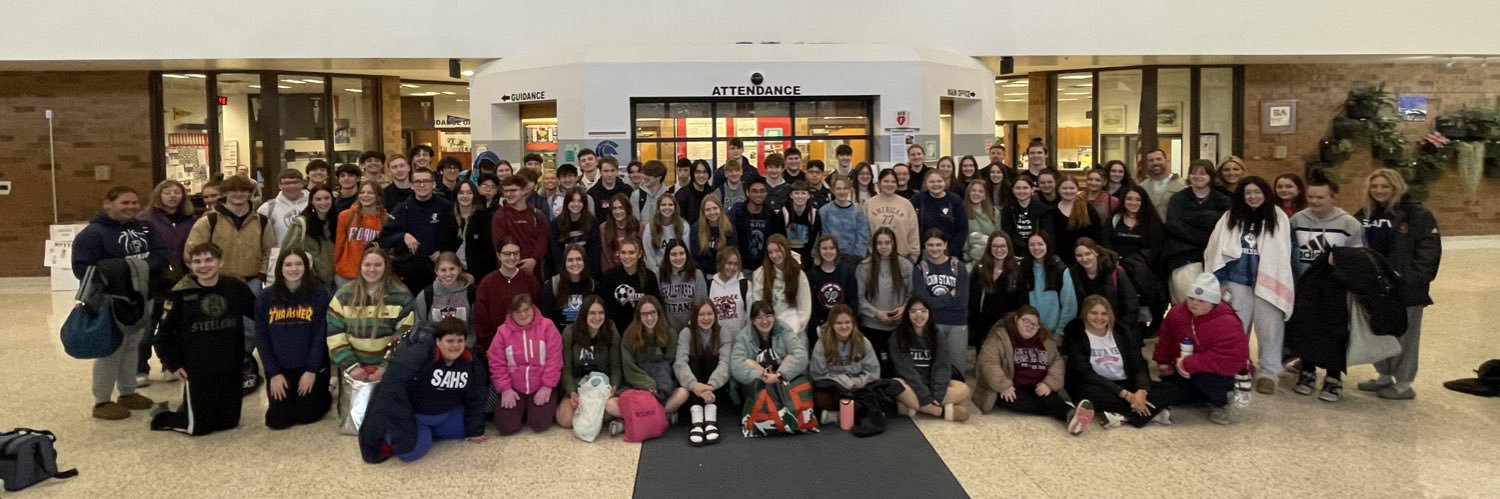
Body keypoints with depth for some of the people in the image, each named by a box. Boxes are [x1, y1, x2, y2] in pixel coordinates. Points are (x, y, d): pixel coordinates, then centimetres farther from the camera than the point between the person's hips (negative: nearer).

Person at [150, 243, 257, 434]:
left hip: (231, 368, 3)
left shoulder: (235, 287, -1)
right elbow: (164, 333, 1)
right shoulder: (181, 294, -7)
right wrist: (174, 363, -2)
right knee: (199, 426, 0)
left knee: (229, 422, 11)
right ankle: (161, 417, 29)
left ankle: (190, 410, 38)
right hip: (198, 370, -3)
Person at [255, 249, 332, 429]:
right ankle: (287, 400, 34)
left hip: (312, 367, -2)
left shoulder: (320, 294, -7)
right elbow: (261, 338, 1)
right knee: (278, 420, 0)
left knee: (307, 416, -1)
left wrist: (311, 370, -13)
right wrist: (273, 372, -6)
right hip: (279, 368, 2)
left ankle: (324, 397, 31)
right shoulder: (266, 298, 0)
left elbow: (321, 335, -9)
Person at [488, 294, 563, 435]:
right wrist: (505, 389, -9)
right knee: (506, 426, -11)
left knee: (540, 424, -15)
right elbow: (497, 363, 0)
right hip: (514, 389, 2)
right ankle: (521, 410, 22)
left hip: (541, 387, -1)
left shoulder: (547, 326, -5)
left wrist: (547, 386, -12)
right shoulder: (503, 331, -1)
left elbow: (554, 359, -7)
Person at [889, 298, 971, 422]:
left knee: (963, 389, -24)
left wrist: (936, 395, -24)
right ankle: (943, 410, -29)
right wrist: (925, 398, -26)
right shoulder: (898, 337, -7)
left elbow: (942, 365, -8)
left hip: (932, 383, 3)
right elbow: (906, 369, -16)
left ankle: (913, 405, -28)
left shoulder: (937, 335, 3)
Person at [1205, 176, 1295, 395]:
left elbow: (1285, 253, 1)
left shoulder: (1278, 218, 2)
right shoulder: (1231, 217, 8)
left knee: (1270, 327, -3)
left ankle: (1268, 372, 5)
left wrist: (1286, 285, -3)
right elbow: (1217, 249, 7)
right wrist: (1218, 280, 2)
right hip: (1237, 280, 2)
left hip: (1268, 281, -2)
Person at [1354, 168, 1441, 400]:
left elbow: (1429, 251, -14)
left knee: (1404, 335, 2)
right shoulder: (1365, 214, 10)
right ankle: (1385, 376, 29)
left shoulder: (1417, 215, -9)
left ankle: (1404, 385, 12)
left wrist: (1412, 279, -20)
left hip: (1405, 287, -6)